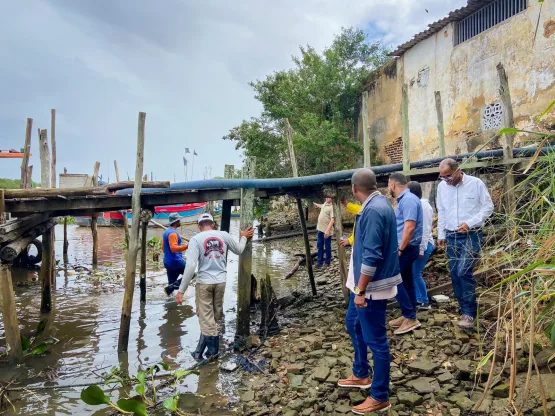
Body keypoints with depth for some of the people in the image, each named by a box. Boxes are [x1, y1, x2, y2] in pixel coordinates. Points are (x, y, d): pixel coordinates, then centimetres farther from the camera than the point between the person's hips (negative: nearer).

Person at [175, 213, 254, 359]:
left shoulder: (196, 239, -9)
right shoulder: (224, 235, 0)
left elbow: (191, 266, -17)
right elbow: (239, 250, 17)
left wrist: (181, 290, -13)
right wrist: (244, 237, 36)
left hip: (204, 282, -3)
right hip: (221, 281, 4)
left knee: (206, 317, 6)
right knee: (215, 316, 16)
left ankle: (212, 350, 12)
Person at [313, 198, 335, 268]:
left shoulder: (332, 207, -18)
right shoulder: (324, 204, 8)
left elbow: (332, 220, -25)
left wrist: (328, 230, -33)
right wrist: (315, 204, 54)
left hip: (326, 231, -8)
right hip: (320, 229, 9)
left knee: (327, 247, 5)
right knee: (320, 246, 14)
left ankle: (327, 263, 17)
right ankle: (320, 262, 24)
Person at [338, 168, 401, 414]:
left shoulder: (373, 210, -24)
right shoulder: (378, 204, 8)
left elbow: (371, 256, -27)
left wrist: (361, 290, -22)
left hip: (372, 286, -11)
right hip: (364, 283, 11)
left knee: (375, 339, 3)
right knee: (353, 324, 24)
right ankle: (361, 375, 41)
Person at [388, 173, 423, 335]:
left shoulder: (408, 199, -18)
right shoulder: (404, 199, 14)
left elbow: (410, 227, -25)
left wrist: (400, 249, -22)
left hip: (406, 248, -10)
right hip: (405, 247, 10)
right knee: (406, 281, 13)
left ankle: (410, 317, 0)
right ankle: (409, 316, 22)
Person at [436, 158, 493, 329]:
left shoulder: (475, 183, -7)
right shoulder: (442, 186, 5)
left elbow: (488, 207, -4)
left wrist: (470, 223, -15)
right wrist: (441, 234, 11)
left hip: (472, 236, -5)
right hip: (451, 237, 5)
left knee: (464, 272, -17)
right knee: (455, 275, 6)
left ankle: (469, 313, -5)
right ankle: (465, 310, 21)